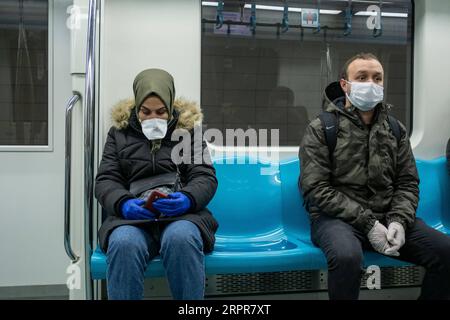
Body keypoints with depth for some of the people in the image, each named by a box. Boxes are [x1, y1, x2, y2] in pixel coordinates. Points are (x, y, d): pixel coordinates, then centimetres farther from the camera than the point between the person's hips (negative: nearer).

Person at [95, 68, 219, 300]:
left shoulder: (188, 129, 13)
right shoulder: (120, 131, 15)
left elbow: (205, 177, 4)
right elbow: (105, 180, 8)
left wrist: (187, 199, -20)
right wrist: (124, 204, -16)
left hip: (181, 214, 0)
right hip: (131, 216, 1)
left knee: (181, 238, -36)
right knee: (123, 243, -35)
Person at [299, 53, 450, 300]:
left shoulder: (396, 130, 14)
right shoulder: (321, 130, -1)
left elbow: (408, 183, 10)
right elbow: (316, 189, -10)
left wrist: (398, 220, -11)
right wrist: (367, 223, -17)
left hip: (386, 217, 5)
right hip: (337, 217, -4)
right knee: (347, 256, -37)